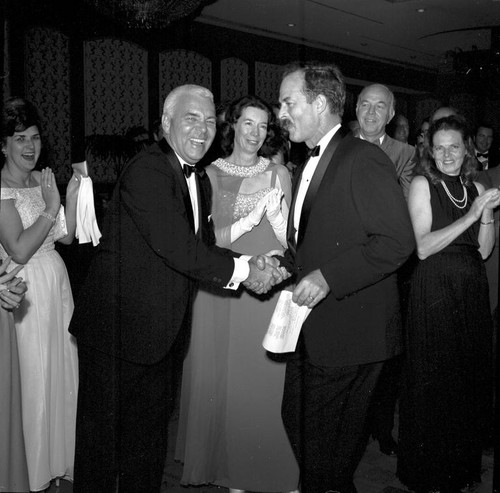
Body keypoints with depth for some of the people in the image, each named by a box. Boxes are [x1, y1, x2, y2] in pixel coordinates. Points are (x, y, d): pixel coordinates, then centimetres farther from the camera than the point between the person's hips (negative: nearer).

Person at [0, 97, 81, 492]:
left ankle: (61, 455, 34)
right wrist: (50, 208, -19)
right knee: (32, 376, 4)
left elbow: (66, 236, 5)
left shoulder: (43, 179, 8)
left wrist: (73, 193, -7)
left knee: (63, 370, 15)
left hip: (56, 282, 7)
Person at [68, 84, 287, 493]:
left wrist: (249, 267, -13)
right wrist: (243, 269, -19)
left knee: (150, 428, 23)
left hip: (158, 331, 9)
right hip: (118, 326, -9)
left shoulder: (200, 181, 9)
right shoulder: (147, 171, -21)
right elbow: (178, 248, -27)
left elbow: (203, 247, 6)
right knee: (103, 429, 9)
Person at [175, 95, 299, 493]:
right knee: (225, 381, 4)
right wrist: (252, 215, -14)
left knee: (267, 382, 1)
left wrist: (274, 207, -14)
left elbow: (289, 239, 4)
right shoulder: (209, 175, 4)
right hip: (221, 292, 0)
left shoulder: (279, 173, 7)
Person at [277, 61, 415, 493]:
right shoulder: (312, 164, 13)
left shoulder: (364, 159, -16)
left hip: (349, 332, -9)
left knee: (328, 446, 5)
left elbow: (398, 241, -22)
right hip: (312, 329, 9)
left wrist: (328, 277, -24)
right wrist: (281, 266, 4)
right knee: (297, 420, 19)